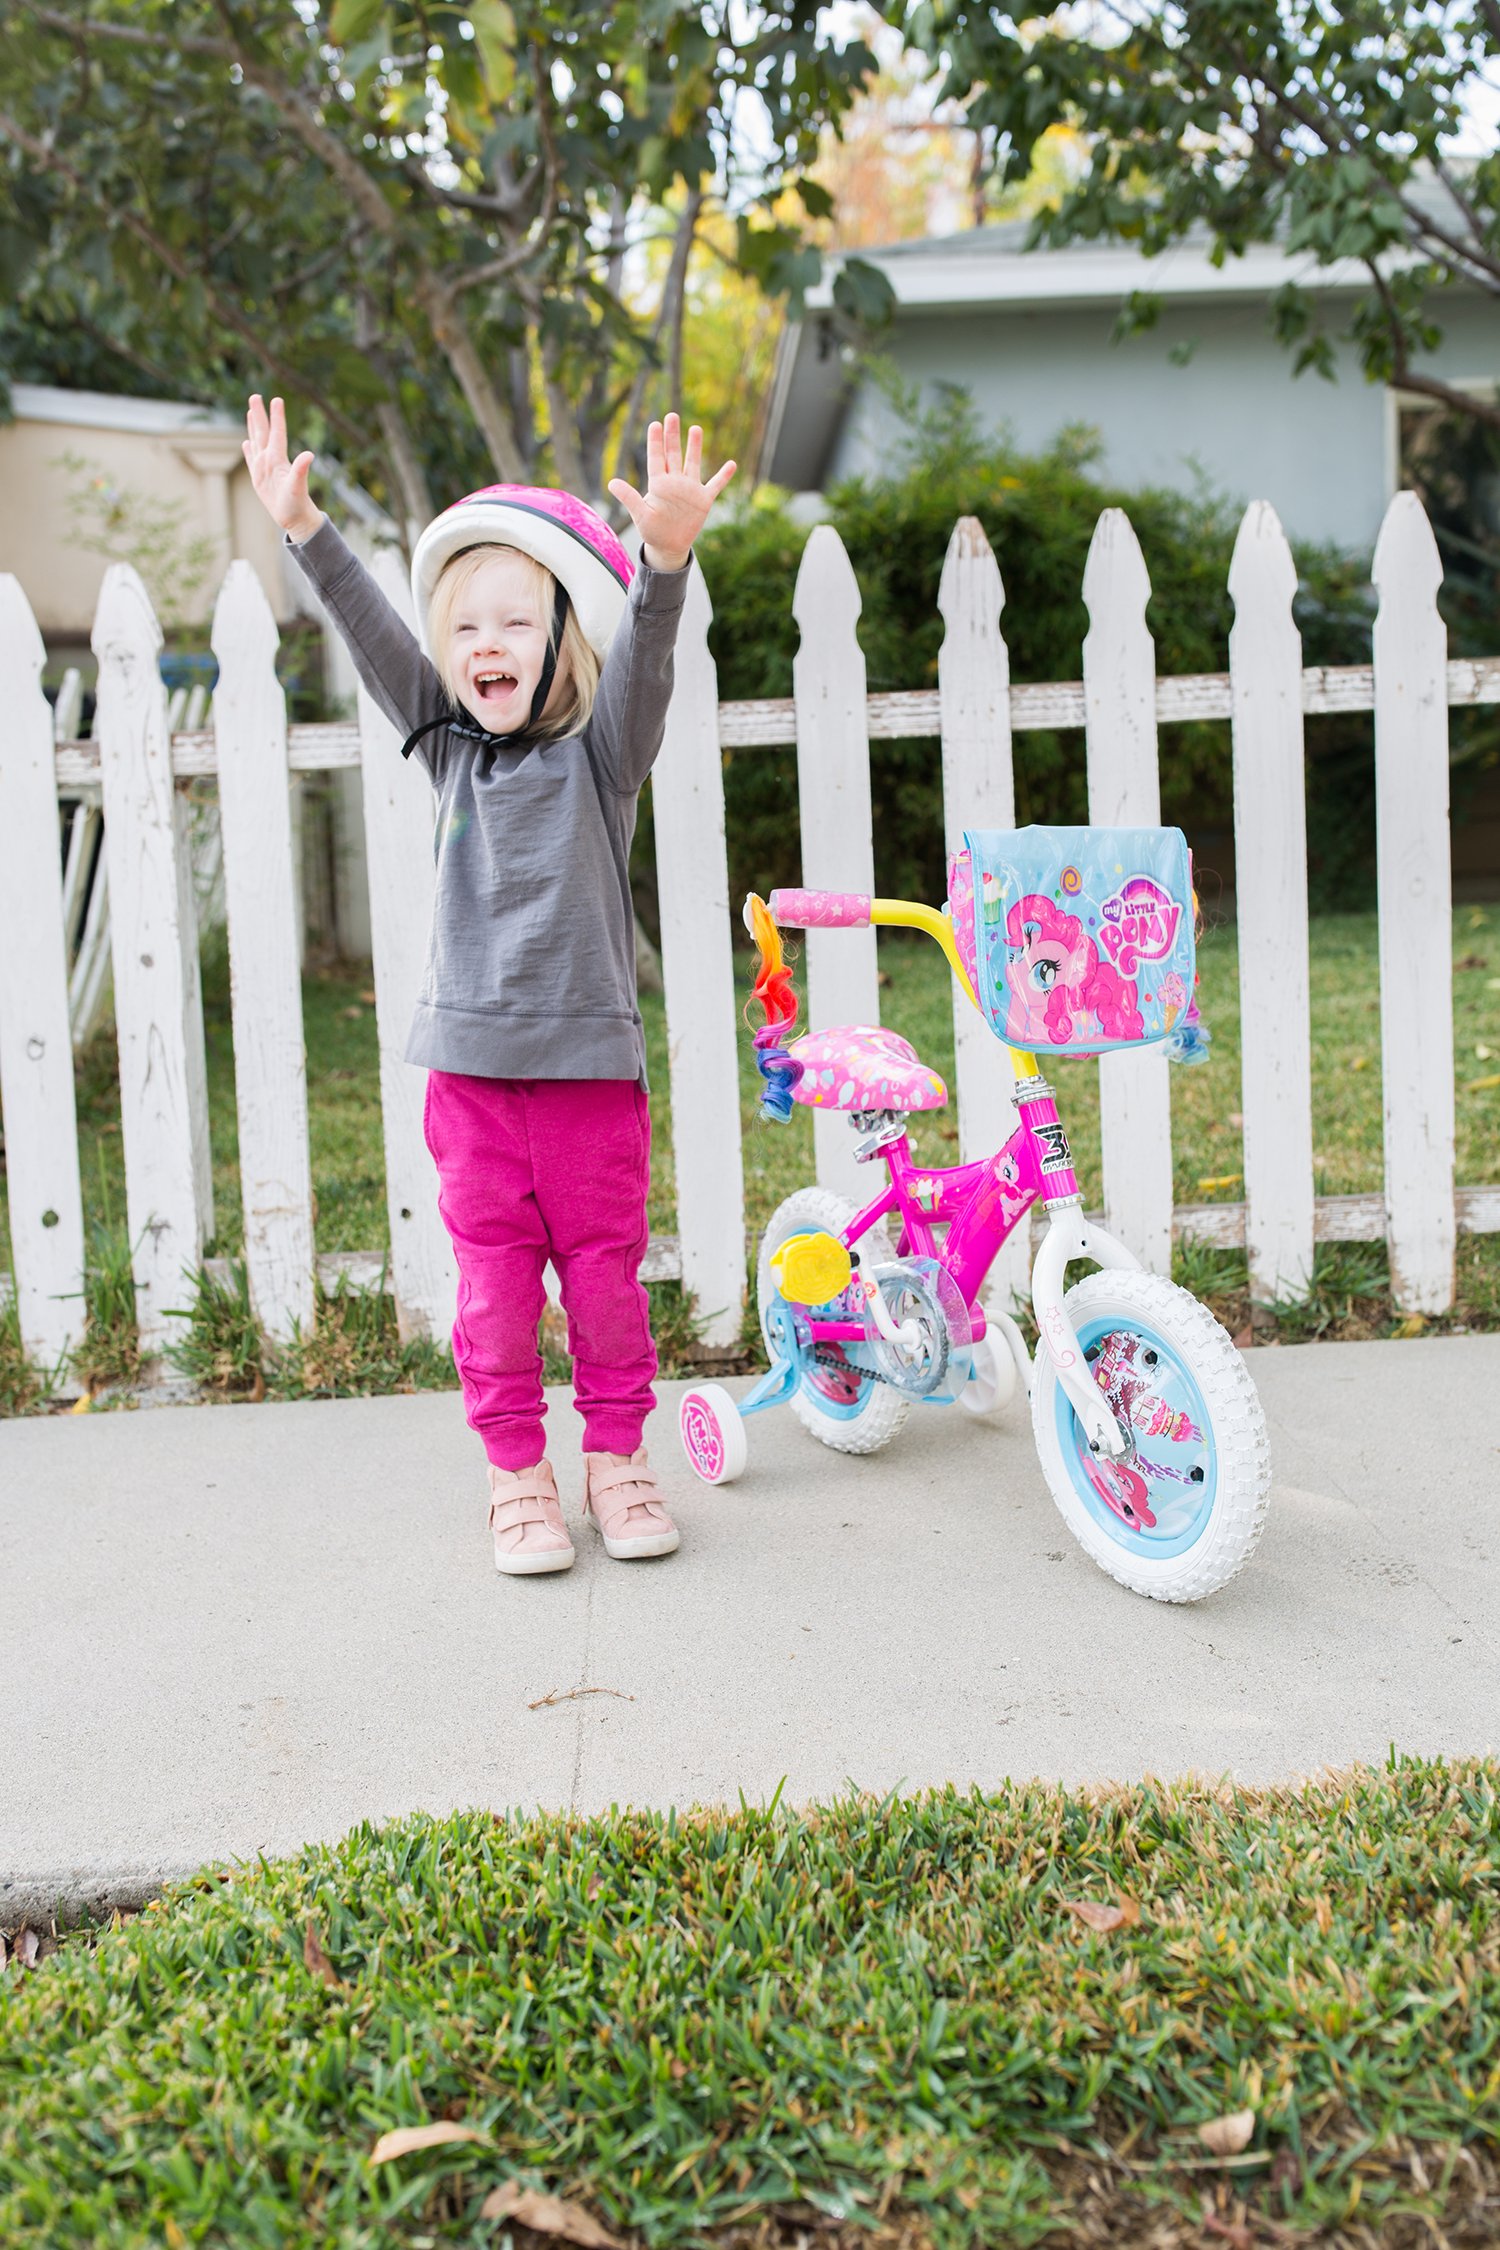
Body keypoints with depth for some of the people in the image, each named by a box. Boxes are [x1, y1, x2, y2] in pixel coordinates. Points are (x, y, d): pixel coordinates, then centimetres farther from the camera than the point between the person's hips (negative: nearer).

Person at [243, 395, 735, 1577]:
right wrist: (305, 526, -10)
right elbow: (375, 638, 0)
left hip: (591, 1063, -2)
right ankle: (517, 1470, 21)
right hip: (471, 1067, 2)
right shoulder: (450, 749, 7)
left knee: (605, 1270, 7)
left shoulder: (601, 755, -3)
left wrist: (666, 555, -38)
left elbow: (642, 662, -20)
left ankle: (616, 1455, 25)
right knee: (493, 1278, 7)